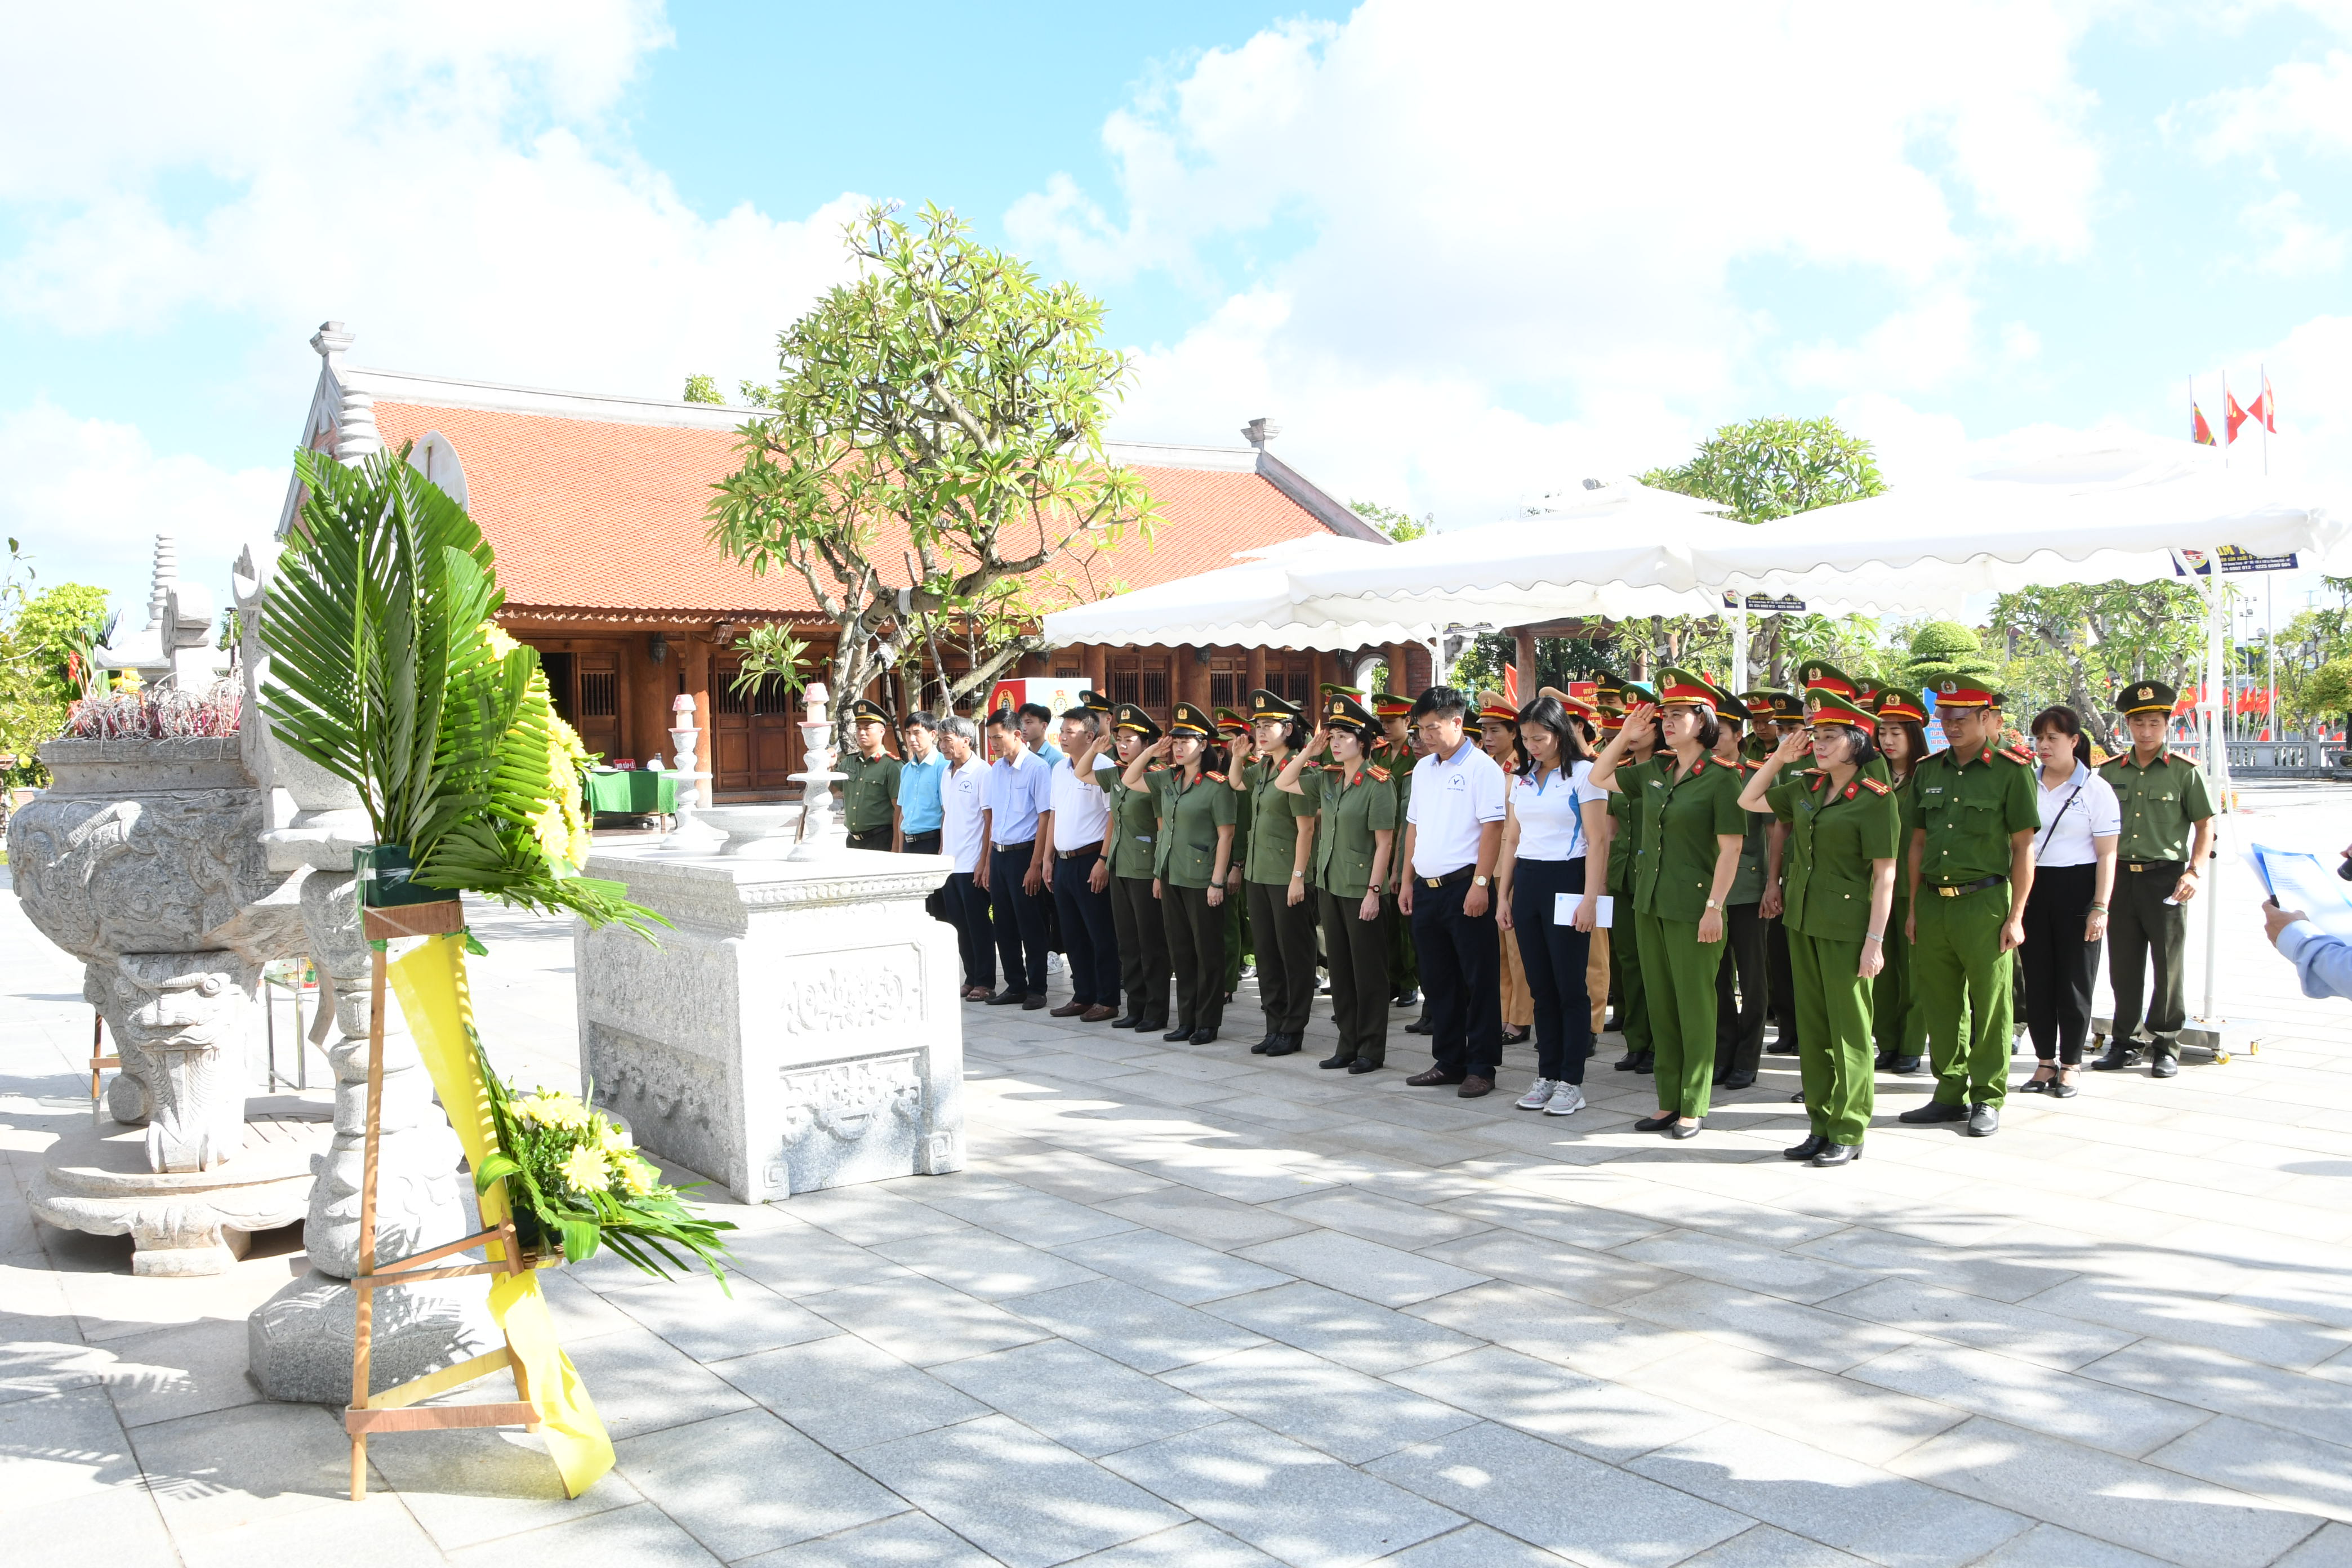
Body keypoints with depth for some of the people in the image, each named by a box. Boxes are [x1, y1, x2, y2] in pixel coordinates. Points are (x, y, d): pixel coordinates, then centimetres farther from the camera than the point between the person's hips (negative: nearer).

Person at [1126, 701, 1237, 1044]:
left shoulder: (1217, 785, -11)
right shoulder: (1167, 779, 9)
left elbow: (1225, 836, -12)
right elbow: (1129, 781, 18)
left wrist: (1218, 881, -15)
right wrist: (1151, 752, 6)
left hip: (1202, 880, -7)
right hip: (1171, 877, 7)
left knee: (1207, 952, 3)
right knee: (1180, 951, 12)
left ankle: (1208, 1023, 11)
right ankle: (1187, 1020, 20)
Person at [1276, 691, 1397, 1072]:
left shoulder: (1377, 784, -12)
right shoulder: (1327, 779, 7)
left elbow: (1384, 843, -13)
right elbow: (1283, 784, 16)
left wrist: (1374, 892, -16)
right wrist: (1309, 750, 6)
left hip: (1362, 892, -7)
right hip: (1329, 885, 7)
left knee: (1368, 971, 2)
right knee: (1340, 968, 12)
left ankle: (1371, 1049, 11)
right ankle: (1348, 1043, 21)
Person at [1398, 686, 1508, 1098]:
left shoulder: (1481, 767, -8)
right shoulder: (1422, 769, 15)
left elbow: (1492, 827, -14)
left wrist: (1481, 883, -19)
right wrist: (1408, 882, 14)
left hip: (1464, 886, -7)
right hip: (1426, 889, 7)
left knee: (1478, 981, 0)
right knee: (1438, 980, 13)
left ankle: (1481, 1067, 7)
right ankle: (1448, 1061, 22)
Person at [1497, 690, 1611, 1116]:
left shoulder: (1583, 774, -6)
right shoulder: (1522, 779, 13)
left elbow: (1596, 841, -10)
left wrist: (1590, 899, -16)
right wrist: (1503, 897, 13)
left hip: (1566, 882, -6)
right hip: (1526, 883, 6)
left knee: (1569, 986, -2)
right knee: (1540, 986, 9)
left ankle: (1571, 1081, 4)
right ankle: (1547, 1075, 16)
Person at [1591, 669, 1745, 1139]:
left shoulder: (1722, 777, -9)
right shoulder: (1654, 772, 9)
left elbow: (1730, 849, -13)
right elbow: (1598, 778, 21)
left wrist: (1714, 907, -18)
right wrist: (1626, 732, 11)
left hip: (1692, 907, -7)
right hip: (1650, 902, 7)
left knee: (1694, 1008, 1)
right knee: (1660, 1005, 11)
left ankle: (1694, 1108, 11)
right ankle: (1668, 1103, 20)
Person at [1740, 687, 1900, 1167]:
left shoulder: (1876, 798, -10)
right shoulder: (1807, 789, 9)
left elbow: (1884, 875, -12)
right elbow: (1749, 801, 20)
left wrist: (1875, 940, -16)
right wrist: (1778, 759, 8)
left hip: (1847, 926, -7)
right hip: (1802, 920, 7)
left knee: (1848, 1030, 1)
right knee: (1812, 1028, 11)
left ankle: (1849, 1134, 10)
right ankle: (1821, 1127, 21)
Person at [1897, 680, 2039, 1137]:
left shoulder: (2011, 771, -5)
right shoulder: (1928, 771, 10)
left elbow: (2024, 848, -5)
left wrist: (2016, 916, -8)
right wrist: (1914, 908, 11)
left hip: (1983, 901, -5)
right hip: (1932, 901, 5)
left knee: (1989, 1005, 2)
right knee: (1940, 1004, 10)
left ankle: (1988, 1099, 14)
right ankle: (1950, 1094, 22)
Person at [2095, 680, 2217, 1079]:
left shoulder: (2184, 772, -1)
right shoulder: (2110, 771, 9)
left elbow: (2205, 826, 1)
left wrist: (2195, 872, -11)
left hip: (2166, 878, -3)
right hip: (2119, 878, 3)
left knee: (2168, 965, 1)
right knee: (2123, 966, 7)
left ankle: (2166, 1046, 12)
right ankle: (2124, 1042, 17)